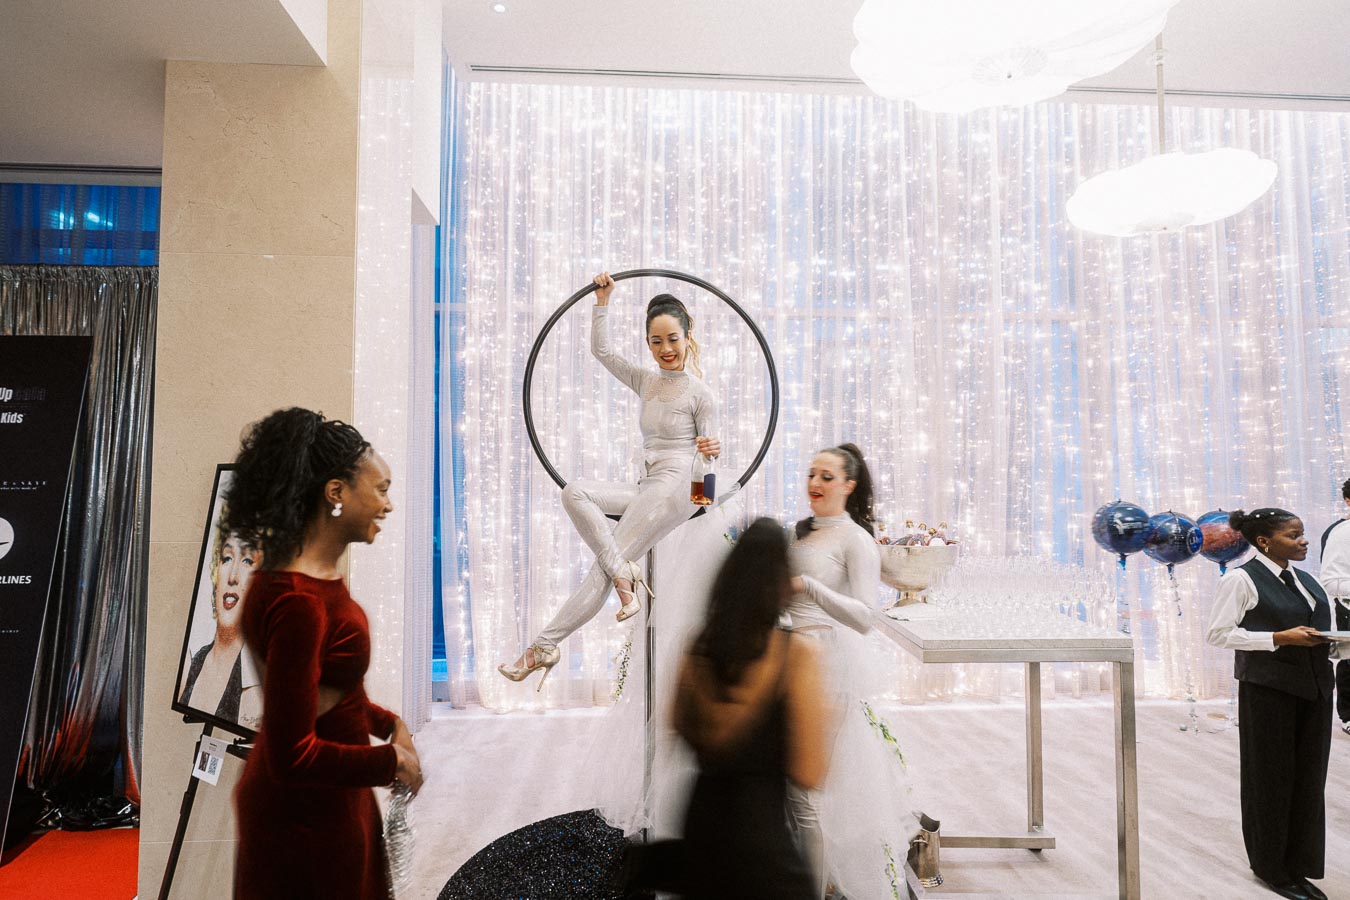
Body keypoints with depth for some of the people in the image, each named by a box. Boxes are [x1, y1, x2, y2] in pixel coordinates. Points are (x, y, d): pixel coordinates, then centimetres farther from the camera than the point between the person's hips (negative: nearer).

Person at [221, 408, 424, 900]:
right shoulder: (297, 601, -29)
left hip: (330, 795, 9)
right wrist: (393, 760, -16)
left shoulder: (322, 574, 0)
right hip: (307, 817, -9)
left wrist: (389, 723, -1)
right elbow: (293, 755, -26)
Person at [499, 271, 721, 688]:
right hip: (647, 489, 7)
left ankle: (544, 645, -15)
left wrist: (712, 449, -22)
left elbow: (706, 449, 1)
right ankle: (625, 574, -21)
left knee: (602, 569, -16)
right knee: (574, 492, -18)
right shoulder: (646, 381, 16)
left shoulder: (699, 393, -1)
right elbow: (601, 350, 15)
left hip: (674, 486, -7)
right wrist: (602, 300, 11)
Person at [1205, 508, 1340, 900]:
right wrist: (1280, 638, -18)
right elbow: (1218, 633, -12)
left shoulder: (1305, 579, 12)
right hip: (1269, 689, -7)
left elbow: (1316, 631, 22)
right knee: (1271, 779, 5)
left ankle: (1298, 867, 24)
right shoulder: (1242, 578, -10)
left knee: (1309, 778, 10)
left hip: (1314, 687, 7)